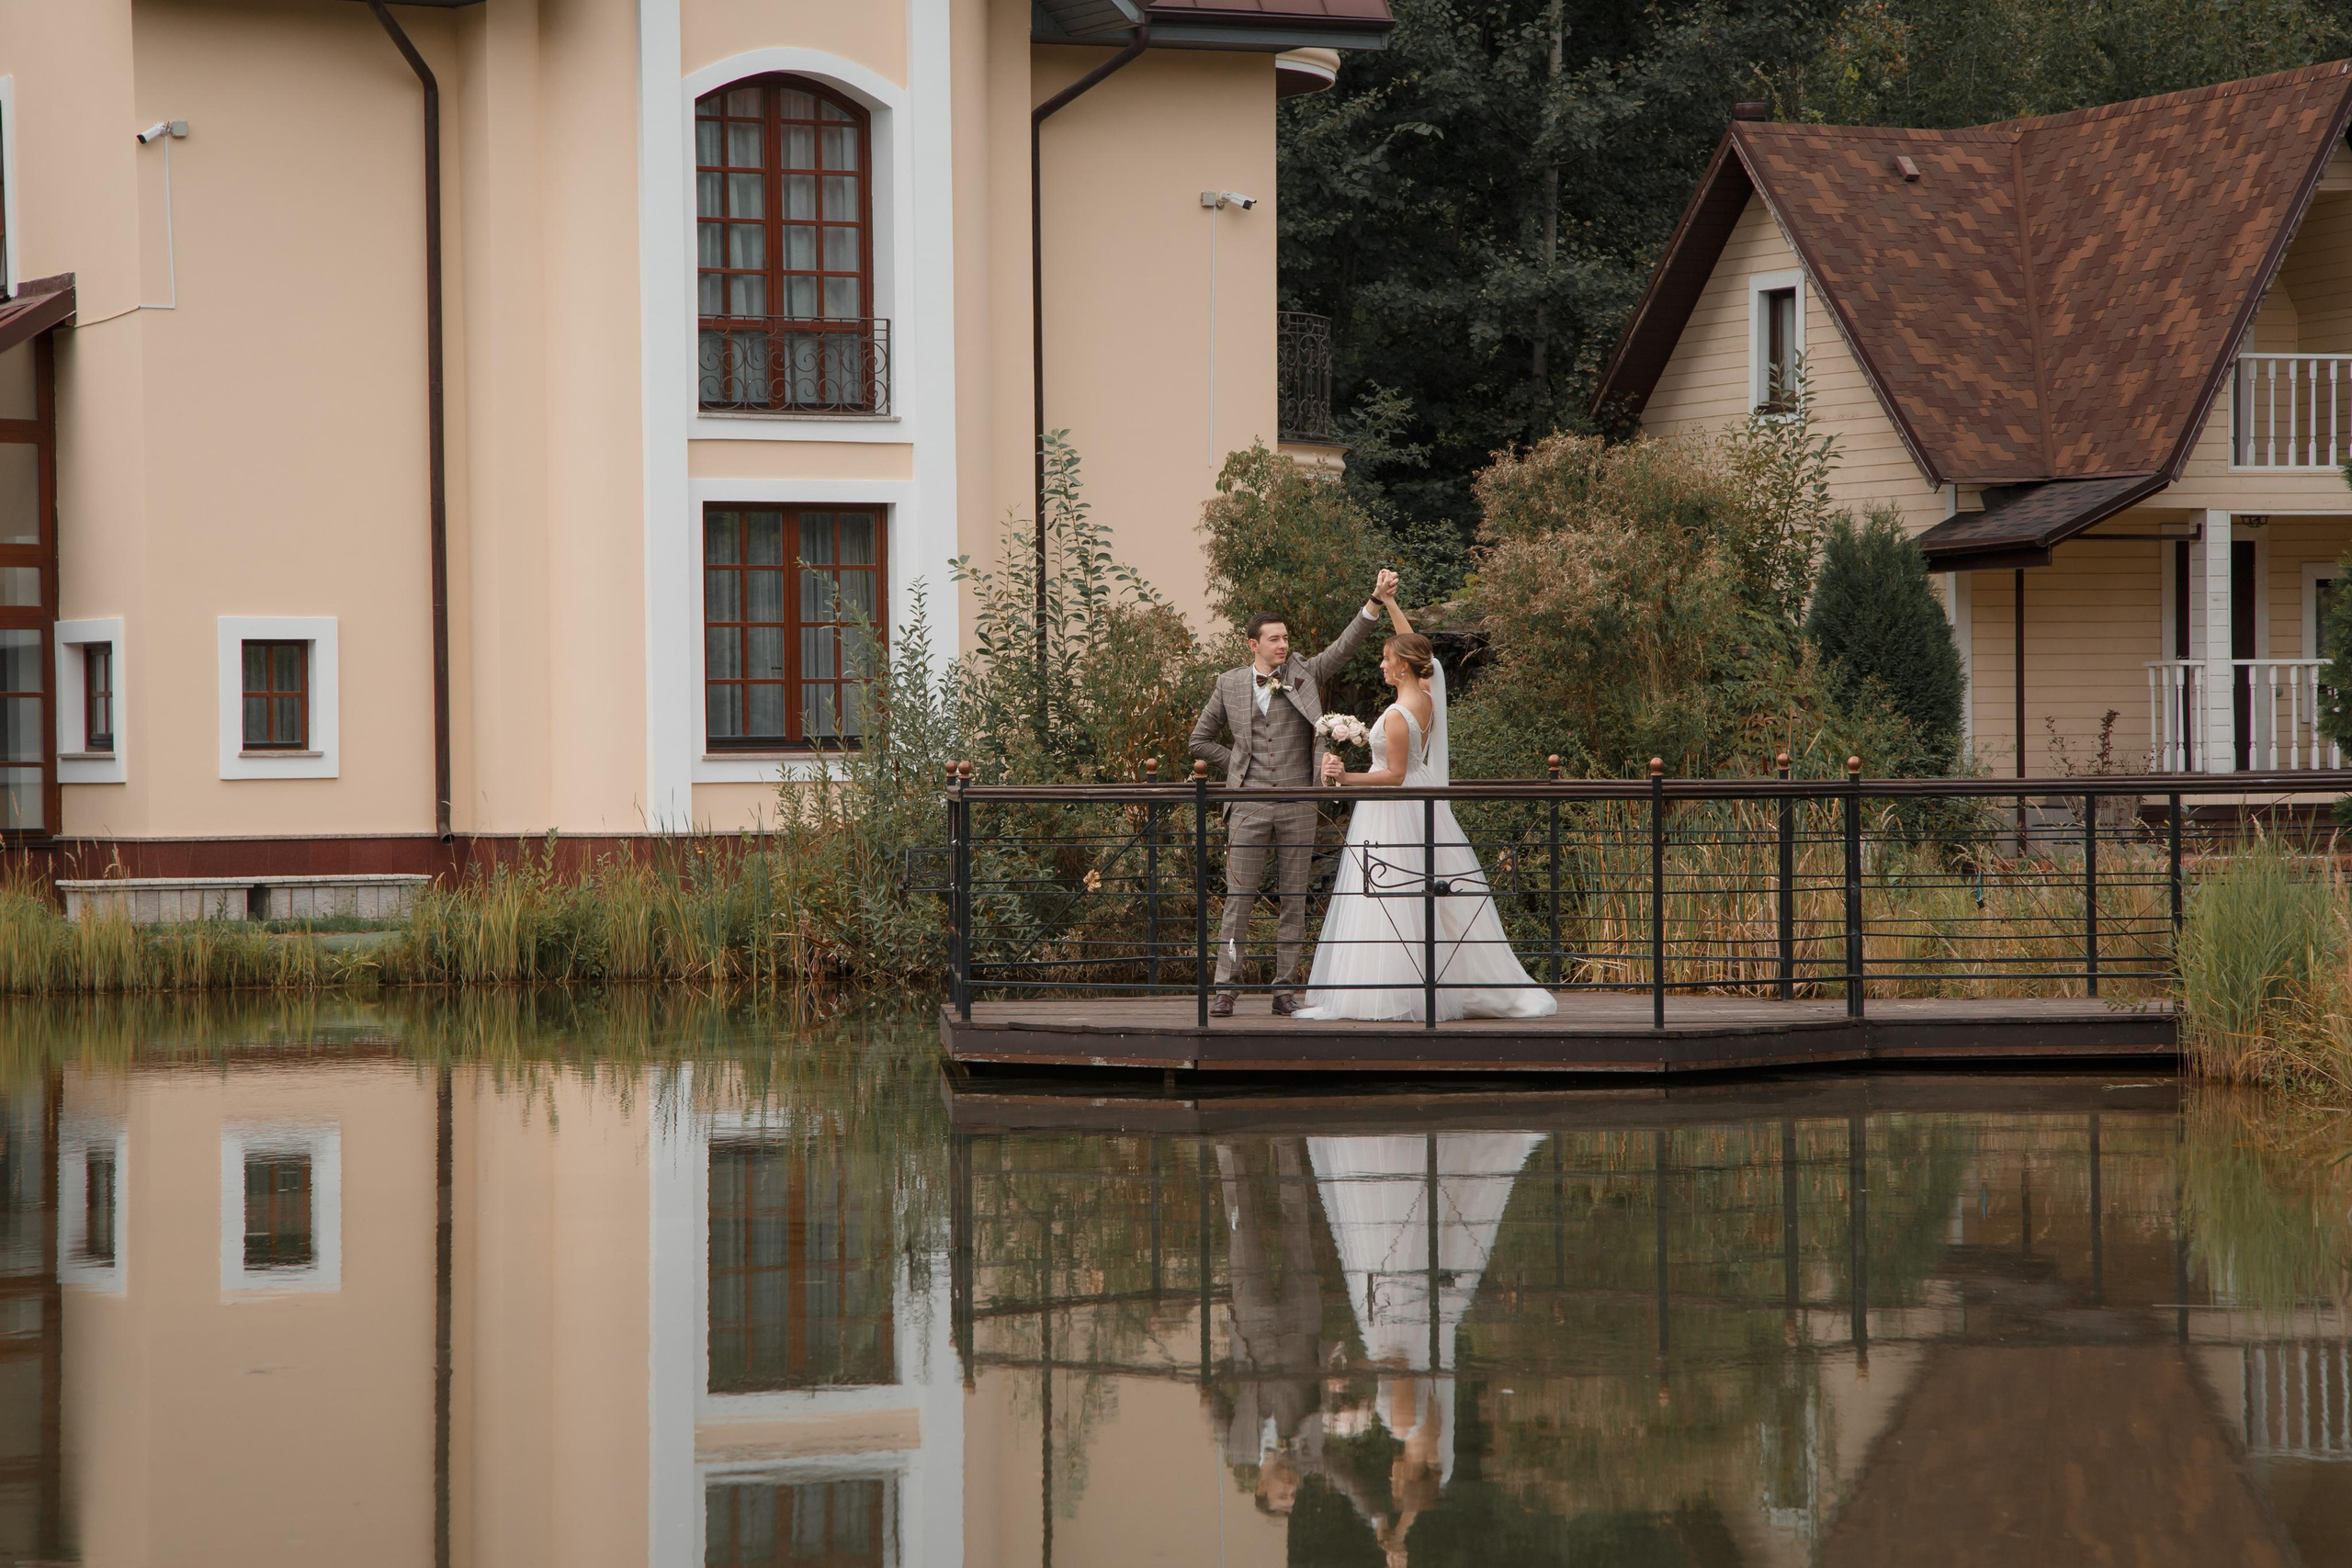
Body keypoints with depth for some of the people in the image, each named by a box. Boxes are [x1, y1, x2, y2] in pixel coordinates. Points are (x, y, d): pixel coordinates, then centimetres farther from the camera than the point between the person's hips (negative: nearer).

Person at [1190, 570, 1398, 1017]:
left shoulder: (1304, 676, 7)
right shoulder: (1229, 685, 7)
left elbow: (1345, 645, -3)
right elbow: (1201, 740, 17)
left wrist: (1376, 601, -15)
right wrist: (1240, 765, 7)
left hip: (1297, 806, 1)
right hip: (1249, 807, -1)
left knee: (1293, 901, 3)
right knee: (1238, 899, -3)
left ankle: (1284, 990, 8)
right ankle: (1224, 992, -2)